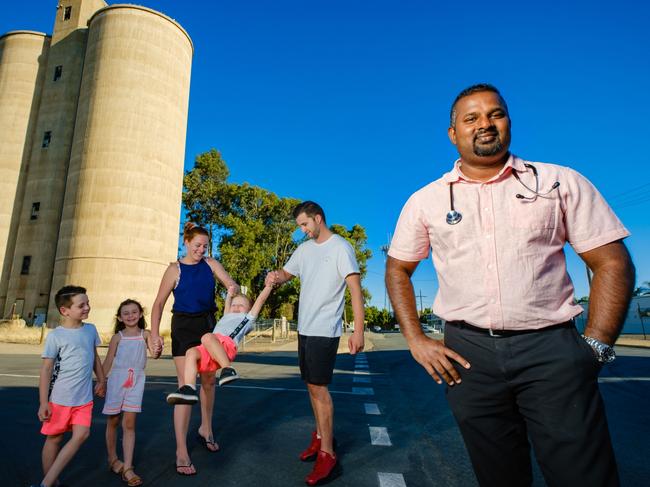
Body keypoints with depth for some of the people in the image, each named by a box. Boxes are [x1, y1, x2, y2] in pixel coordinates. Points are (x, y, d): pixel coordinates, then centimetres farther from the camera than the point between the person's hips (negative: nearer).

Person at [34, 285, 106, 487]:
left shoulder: (91, 330, 4)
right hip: (59, 398, -4)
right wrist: (43, 402, -12)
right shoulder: (55, 336, -11)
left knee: (81, 435, -5)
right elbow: (46, 369, -10)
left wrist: (101, 380, 18)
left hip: (84, 398, 4)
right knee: (54, 438, 10)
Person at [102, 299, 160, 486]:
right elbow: (108, 361, 5)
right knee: (113, 421, 14)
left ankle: (127, 467, 6)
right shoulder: (117, 337, 0)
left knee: (129, 423, 1)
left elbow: (154, 354, -14)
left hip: (136, 381, 0)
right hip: (117, 379, 1)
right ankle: (113, 459, 34)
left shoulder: (145, 334, -1)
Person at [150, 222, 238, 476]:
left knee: (208, 380, 14)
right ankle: (181, 451, -2)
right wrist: (155, 334, -13)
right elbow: (159, 303, -4)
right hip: (184, 326, -4)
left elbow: (231, 285, 0)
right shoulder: (175, 269, -6)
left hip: (208, 324, 4)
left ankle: (205, 430, 35)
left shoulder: (211, 264, 3)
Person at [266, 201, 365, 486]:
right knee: (311, 385, 15)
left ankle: (328, 456, 4)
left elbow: (355, 288, -15)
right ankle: (320, 437, 31)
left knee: (318, 387, -7)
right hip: (304, 328, 8)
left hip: (324, 331, -8)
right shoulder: (304, 249, 12)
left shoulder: (340, 247, -10)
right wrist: (276, 277, -5)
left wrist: (358, 331, -22)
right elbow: (287, 273, 21)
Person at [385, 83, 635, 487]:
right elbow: (397, 270, 9)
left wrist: (595, 346, -6)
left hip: (552, 348, 0)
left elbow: (612, 262, 2)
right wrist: (416, 341, 0)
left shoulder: (560, 181, 2)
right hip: (468, 354, 1)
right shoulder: (425, 201, 4)